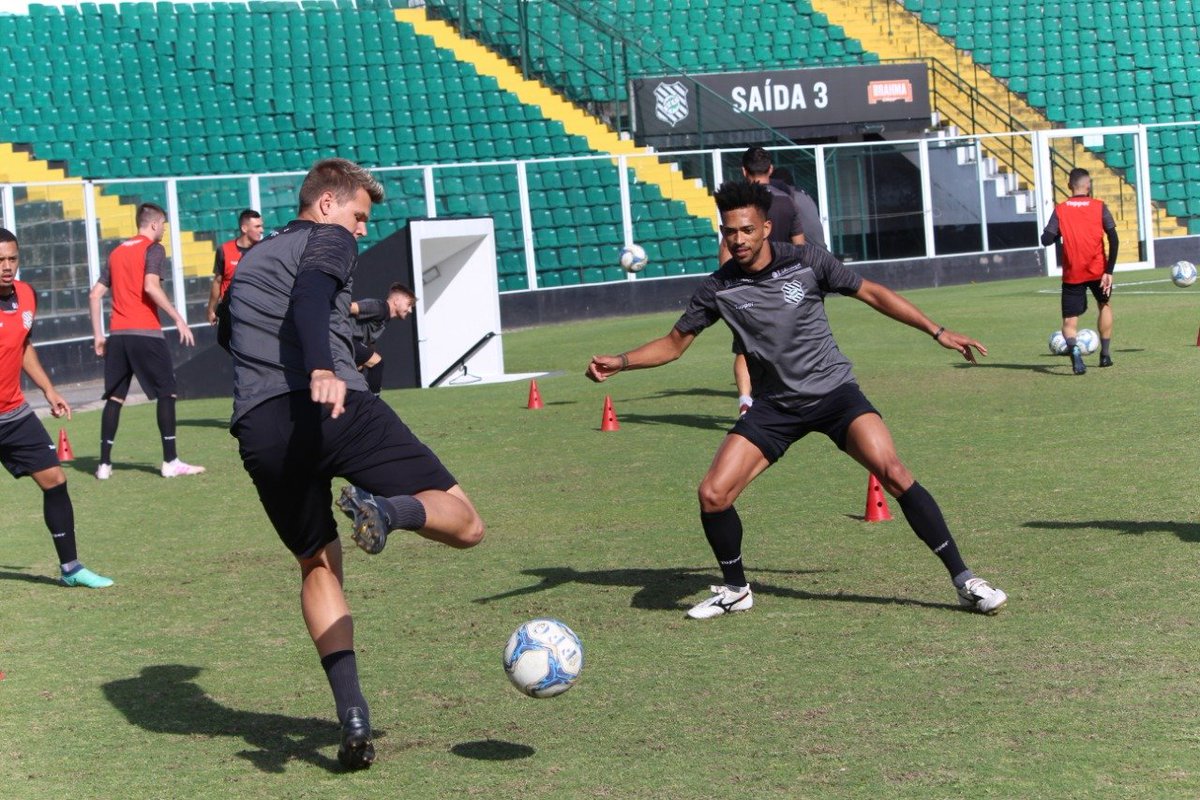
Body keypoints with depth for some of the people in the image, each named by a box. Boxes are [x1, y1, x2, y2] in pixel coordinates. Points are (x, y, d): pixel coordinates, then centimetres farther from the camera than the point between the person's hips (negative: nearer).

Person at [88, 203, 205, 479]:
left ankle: (104, 464, 8)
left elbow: (94, 295, 15)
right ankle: (170, 462, -2)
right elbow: (151, 286, -19)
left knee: (114, 397, 10)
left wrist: (98, 335, 18)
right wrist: (178, 320, -17)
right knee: (166, 393, 2)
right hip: (145, 332, -6)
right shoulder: (153, 249, -2)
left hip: (117, 334, 6)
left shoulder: (117, 252, 17)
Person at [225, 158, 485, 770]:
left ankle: (352, 717, 7)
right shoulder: (329, 241, 10)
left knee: (318, 564, 21)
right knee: (464, 523, 0)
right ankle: (388, 509, -34)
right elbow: (310, 294, -11)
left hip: (258, 427, 6)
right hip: (336, 407, -6)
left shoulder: (248, 262, 32)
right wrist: (323, 369, -30)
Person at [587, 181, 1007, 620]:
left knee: (892, 472, -22)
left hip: (833, 390, -2)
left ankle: (964, 580, -11)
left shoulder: (808, 261, -9)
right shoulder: (718, 289, -4)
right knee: (713, 494, -11)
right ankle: (735, 589, 15)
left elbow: (872, 293, 2)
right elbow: (675, 343, 8)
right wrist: (620, 362, -8)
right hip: (774, 406, 2)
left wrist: (937, 331, 2)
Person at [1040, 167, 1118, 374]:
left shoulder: (1060, 210, -2)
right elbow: (1114, 239, -10)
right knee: (1105, 305, 27)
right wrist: (1109, 271, -9)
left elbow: (1046, 240, -7)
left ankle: (1073, 348, -30)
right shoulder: (1099, 207, -2)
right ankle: (1105, 355, 30)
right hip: (1098, 270, 1)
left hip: (1072, 274, -1)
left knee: (1069, 320, 2)